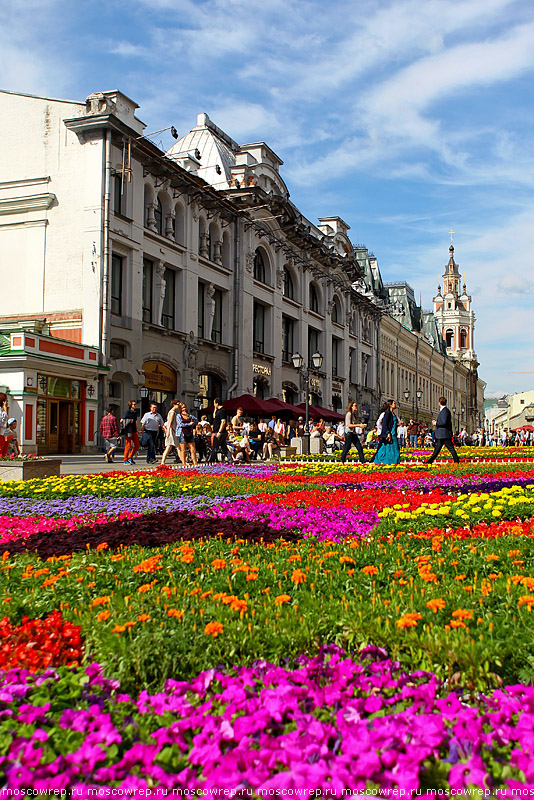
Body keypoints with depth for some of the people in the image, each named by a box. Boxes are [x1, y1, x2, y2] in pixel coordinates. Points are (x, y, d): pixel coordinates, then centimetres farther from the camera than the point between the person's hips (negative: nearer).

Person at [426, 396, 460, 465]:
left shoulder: (445, 411, -15)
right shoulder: (442, 410, 15)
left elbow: (444, 422, -23)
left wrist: (436, 423, -11)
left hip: (445, 434, -10)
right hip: (441, 435, 10)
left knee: (451, 448, -4)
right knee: (437, 448, 9)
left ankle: (457, 461, 1)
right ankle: (430, 461, 11)